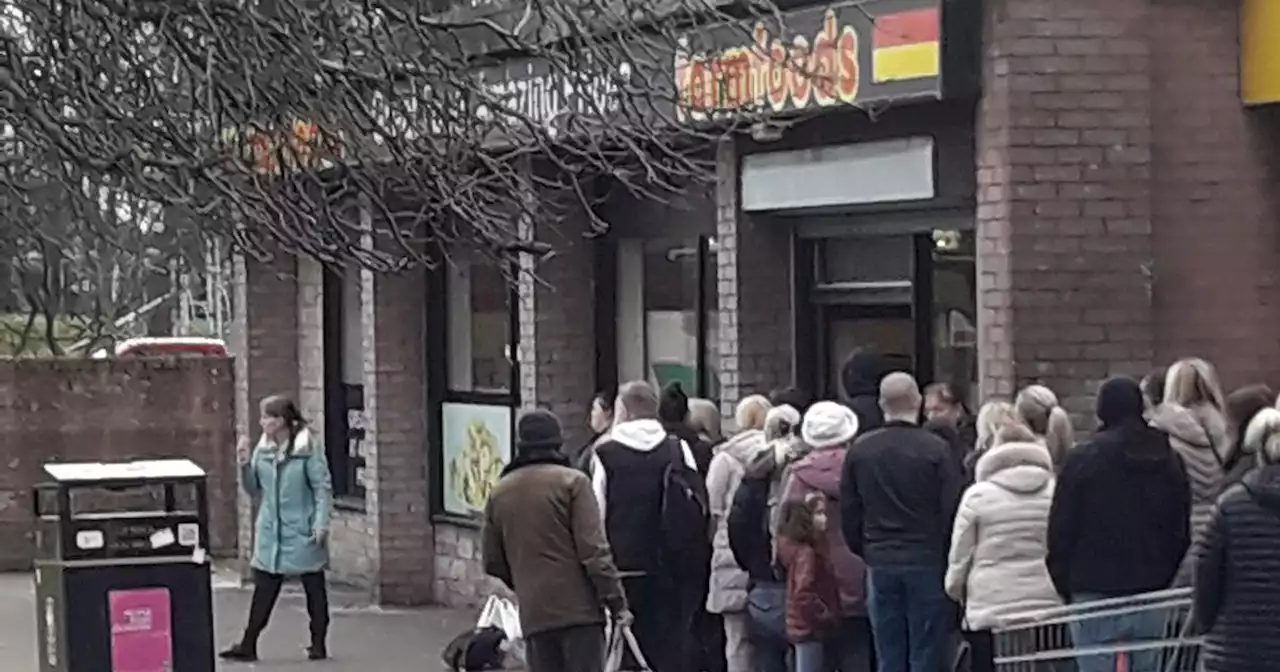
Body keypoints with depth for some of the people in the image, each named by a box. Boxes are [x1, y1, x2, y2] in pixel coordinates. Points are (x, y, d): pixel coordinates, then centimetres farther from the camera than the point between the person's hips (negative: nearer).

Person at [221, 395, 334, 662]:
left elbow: (323, 488, -11)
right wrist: (245, 465, -6)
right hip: (270, 533, 5)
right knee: (263, 590, 4)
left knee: (314, 589, 6)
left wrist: (321, 525, -17)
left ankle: (318, 644, 16)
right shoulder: (263, 449, 5)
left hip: (303, 533, -5)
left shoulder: (308, 448, -11)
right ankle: (248, 645, 7)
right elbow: (254, 489, 11)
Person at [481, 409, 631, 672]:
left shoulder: (499, 493, 11)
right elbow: (594, 549, -12)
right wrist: (616, 601, -8)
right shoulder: (572, 482, -5)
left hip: (533, 612, 4)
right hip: (578, 607, -4)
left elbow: (492, 562, 15)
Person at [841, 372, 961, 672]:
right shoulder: (936, 449, -9)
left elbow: (849, 512, 7)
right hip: (927, 563, -3)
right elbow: (952, 511, -8)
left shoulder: (860, 450, 3)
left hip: (880, 565, 3)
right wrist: (951, 561, 2)